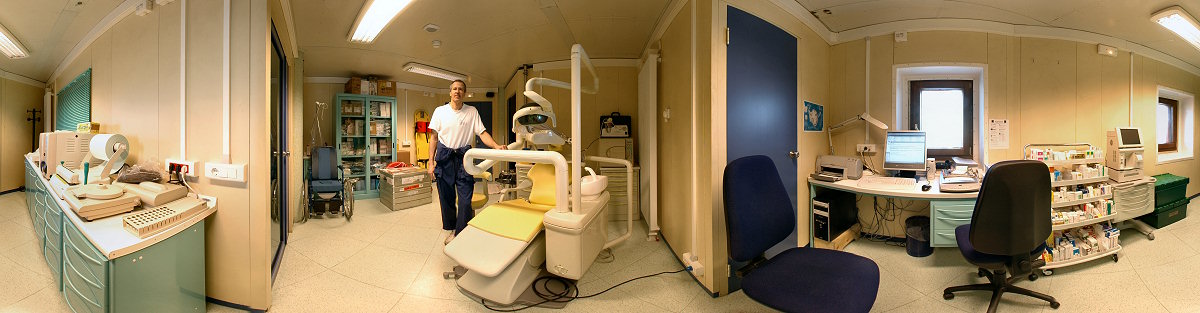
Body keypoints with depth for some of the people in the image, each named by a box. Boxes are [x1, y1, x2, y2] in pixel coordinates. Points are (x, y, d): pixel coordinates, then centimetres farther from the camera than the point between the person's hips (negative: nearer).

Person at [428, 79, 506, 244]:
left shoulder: (472, 112, 4)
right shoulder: (440, 111, 5)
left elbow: (482, 133, -1)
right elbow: (434, 137, 7)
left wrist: (497, 146, -19)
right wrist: (431, 162, 1)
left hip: (463, 156, -1)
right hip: (444, 156, 1)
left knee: (465, 198, -6)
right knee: (446, 197, 7)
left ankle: (461, 234, 6)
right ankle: (451, 229, 25)